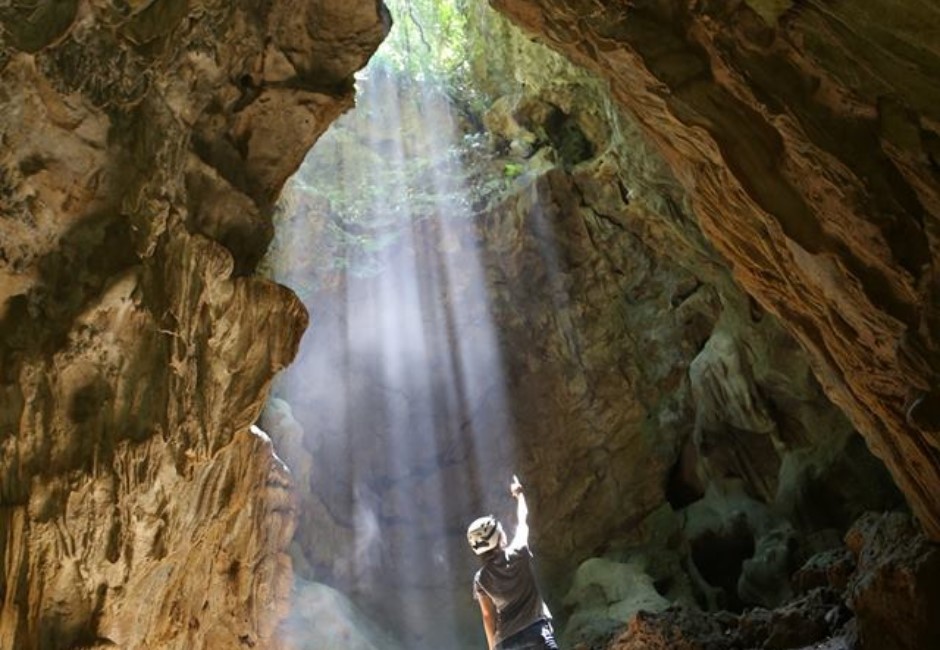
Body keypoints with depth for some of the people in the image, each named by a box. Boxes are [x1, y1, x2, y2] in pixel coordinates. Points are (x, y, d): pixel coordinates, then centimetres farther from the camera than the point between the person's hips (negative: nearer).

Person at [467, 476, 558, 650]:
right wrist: (519, 494, 34)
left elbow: (488, 616, 5)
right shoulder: (517, 554, -1)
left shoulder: (480, 579, 2)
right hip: (536, 630, -2)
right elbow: (523, 522, 17)